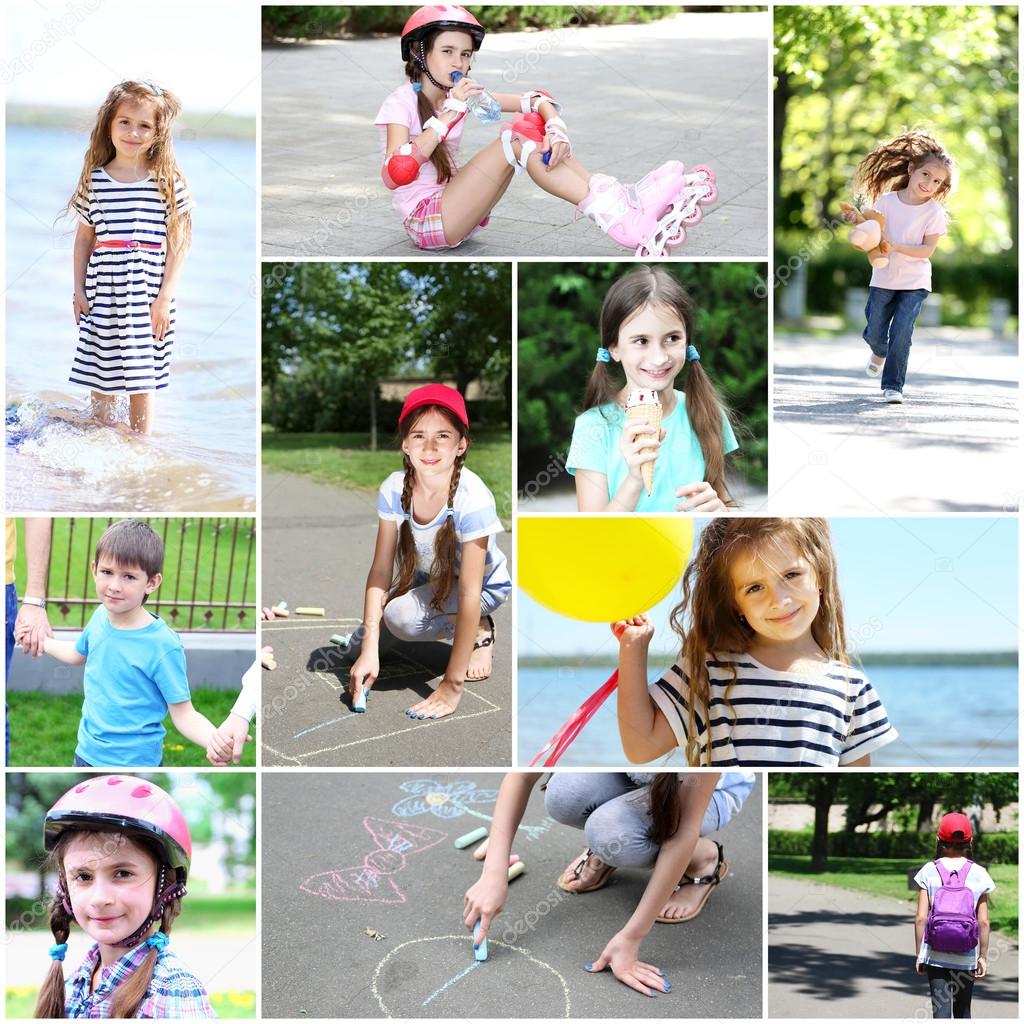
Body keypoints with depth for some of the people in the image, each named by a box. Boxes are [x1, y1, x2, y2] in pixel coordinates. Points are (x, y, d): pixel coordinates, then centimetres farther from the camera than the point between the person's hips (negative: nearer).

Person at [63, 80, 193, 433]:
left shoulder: (169, 182, -4)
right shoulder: (94, 180, 3)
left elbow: (178, 244, -4)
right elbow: (84, 238, 9)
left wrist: (164, 299, -9)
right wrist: (78, 290, 5)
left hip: (148, 294, -2)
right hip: (103, 293, 2)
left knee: (143, 376, 4)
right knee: (100, 375, 7)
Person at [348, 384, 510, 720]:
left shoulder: (473, 500, -35)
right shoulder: (394, 489, -21)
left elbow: (468, 594, -36)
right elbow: (381, 571, -19)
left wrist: (452, 686, -37)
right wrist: (369, 650, -31)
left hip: (483, 585, -6)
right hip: (425, 581, 6)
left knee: (401, 616, -29)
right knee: (359, 643, -5)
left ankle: (479, 632, -2)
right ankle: (447, 625, 17)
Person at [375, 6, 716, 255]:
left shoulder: (462, 92, 8)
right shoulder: (401, 103, -12)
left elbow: (538, 100, 0)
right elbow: (396, 175, -30)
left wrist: (556, 127, -23)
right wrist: (450, 114, -27)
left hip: (456, 210, 7)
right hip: (425, 221, -7)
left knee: (532, 126, -11)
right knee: (516, 139, -25)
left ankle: (626, 199, -25)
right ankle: (621, 221, -38)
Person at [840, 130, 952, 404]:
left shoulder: (934, 212, -9)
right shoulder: (886, 201, -4)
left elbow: (927, 250, -14)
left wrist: (896, 247, -26)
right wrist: (858, 221, -23)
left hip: (915, 282, -2)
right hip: (884, 278, 2)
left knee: (901, 333, -12)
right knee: (874, 332, 8)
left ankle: (893, 385, 0)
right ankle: (879, 352, 45)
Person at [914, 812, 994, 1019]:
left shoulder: (929, 871, -3)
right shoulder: (978, 874, -2)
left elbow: (921, 918, -5)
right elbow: (983, 922, -2)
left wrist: (919, 954, 4)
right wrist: (983, 956, 7)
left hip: (935, 955, -1)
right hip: (966, 956, 1)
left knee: (941, 1010, -2)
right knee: (963, 1010, 17)